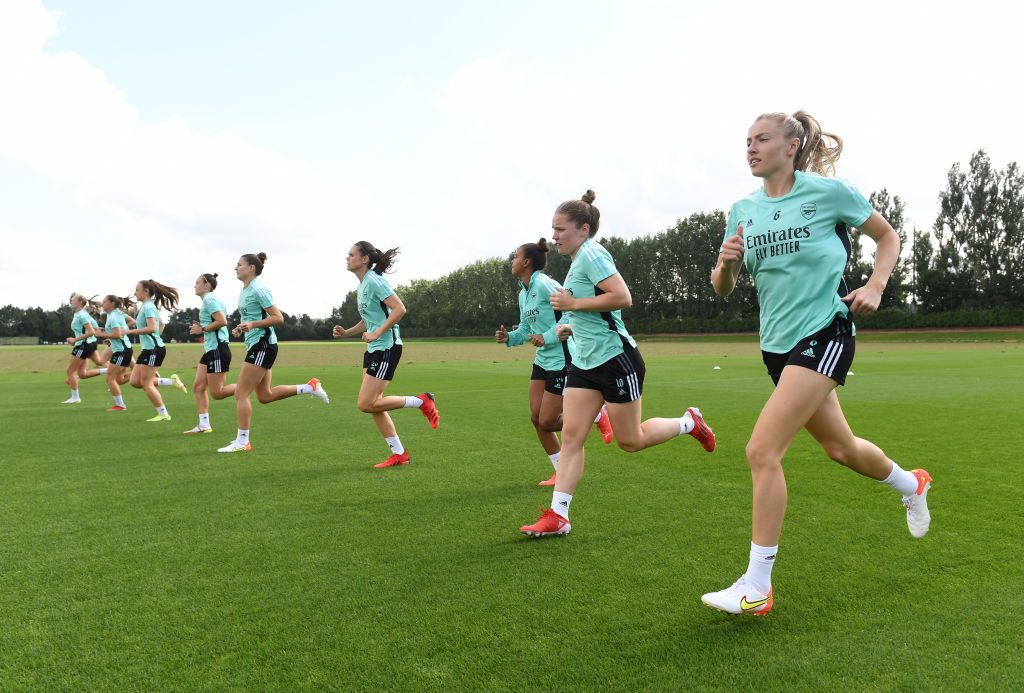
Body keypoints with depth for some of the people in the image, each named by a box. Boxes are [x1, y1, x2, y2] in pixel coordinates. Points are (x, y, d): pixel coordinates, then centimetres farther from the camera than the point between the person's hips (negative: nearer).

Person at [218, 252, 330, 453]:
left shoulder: (258, 289, -14)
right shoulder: (245, 289, 14)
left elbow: (278, 318, -18)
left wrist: (252, 325, -25)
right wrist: (241, 329, 11)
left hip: (263, 345, -10)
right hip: (255, 345, 10)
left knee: (241, 394, -6)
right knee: (265, 395, 13)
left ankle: (242, 442, 2)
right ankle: (310, 387, 18)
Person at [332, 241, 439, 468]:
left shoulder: (374, 281, -14)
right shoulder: (362, 285, 15)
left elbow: (400, 309, -23)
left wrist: (377, 334, -22)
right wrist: (346, 332, 11)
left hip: (386, 347, -10)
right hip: (374, 349, 10)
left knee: (366, 404, -10)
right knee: (373, 405, 8)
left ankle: (422, 402, 1)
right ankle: (399, 454, 15)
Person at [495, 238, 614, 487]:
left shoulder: (544, 284, -18)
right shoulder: (523, 293, 10)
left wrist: (548, 337, -25)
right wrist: (508, 338, -1)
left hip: (562, 360, -9)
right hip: (542, 361, 9)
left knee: (547, 422, -5)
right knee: (537, 419, 5)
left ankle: (597, 415, 17)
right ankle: (561, 473, 19)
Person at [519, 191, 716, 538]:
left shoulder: (591, 253, -14)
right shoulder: (579, 259, 14)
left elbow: (623, 298, -26)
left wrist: (572, 305, -20)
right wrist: (573, 326, 15)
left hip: (615, 358, -9)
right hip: (585, 362, 9)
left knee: (630, 441, 4)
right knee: (571, 435, -1)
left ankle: (690, 423, 28)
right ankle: (557, 517, 0)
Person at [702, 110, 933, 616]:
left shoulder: (829, 192, -8)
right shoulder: (743, 211, 5)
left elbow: (888, 237, 6)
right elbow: (722, 290, 8)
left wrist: (875, 286, -10)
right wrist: (724, 263, -14)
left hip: (824, 334, -6)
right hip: (777, 343, 6)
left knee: (762, 451, -18)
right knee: (839, 447, 22)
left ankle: (756, 589, -7)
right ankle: (911, 484, 55)